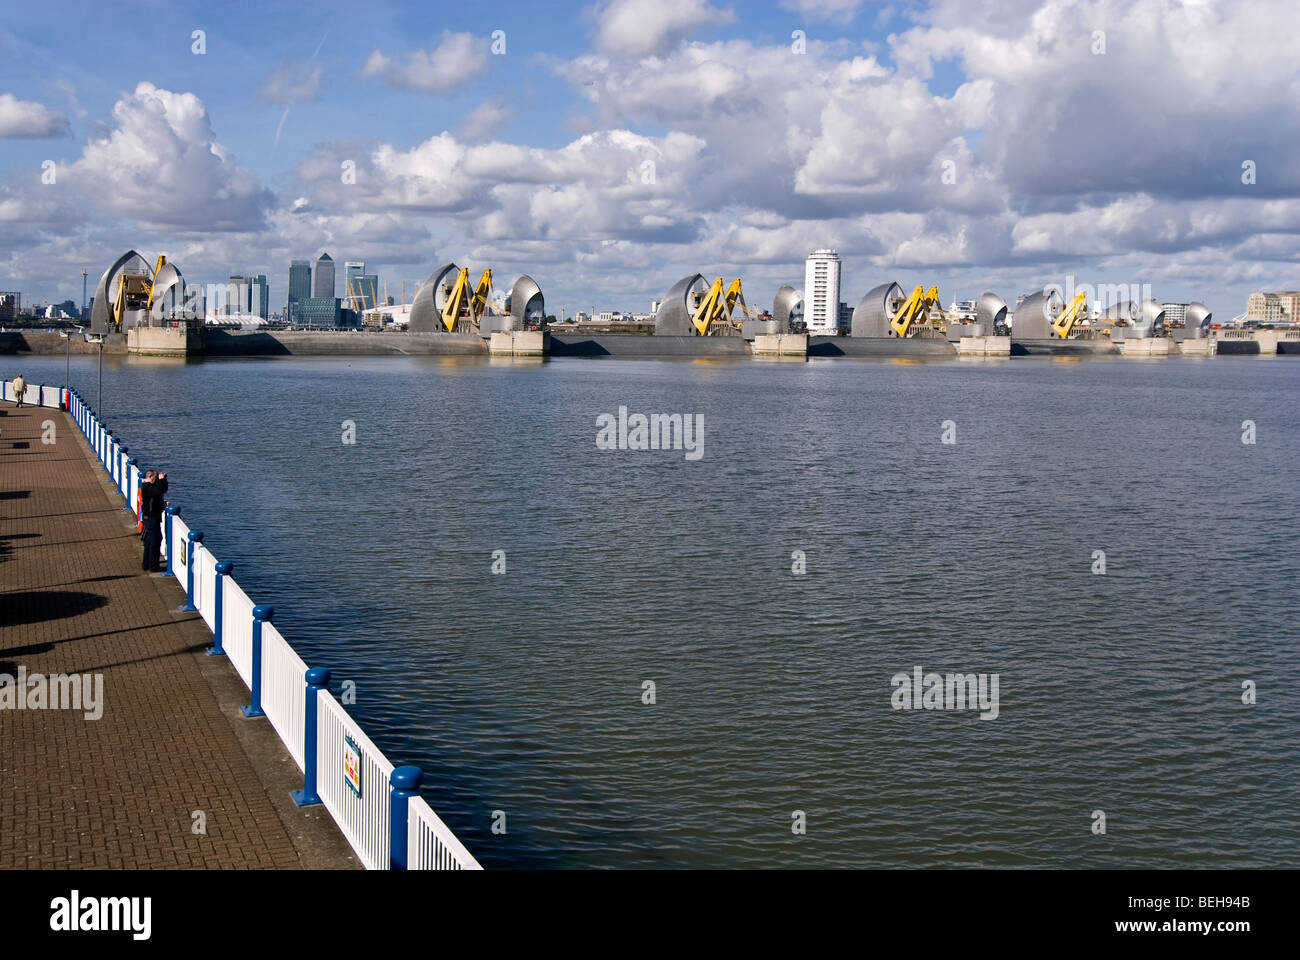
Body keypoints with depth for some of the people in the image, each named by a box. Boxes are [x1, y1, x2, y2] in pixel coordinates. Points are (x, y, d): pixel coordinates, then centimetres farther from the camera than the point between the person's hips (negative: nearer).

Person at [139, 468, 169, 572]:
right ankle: (153, 566, -3)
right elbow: (159, 491, -33)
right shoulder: (146, 487, -18)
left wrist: (162, 479, 10)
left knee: (149, 540, 17)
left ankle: (146, 564, 26)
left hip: (148, 517, 11)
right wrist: (161, 479, -21)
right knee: (155, 539, -7)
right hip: (151, 517, -11)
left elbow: (163, 489, 22)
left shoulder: (148, 486, 14)